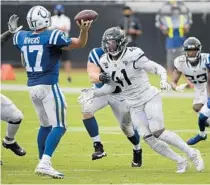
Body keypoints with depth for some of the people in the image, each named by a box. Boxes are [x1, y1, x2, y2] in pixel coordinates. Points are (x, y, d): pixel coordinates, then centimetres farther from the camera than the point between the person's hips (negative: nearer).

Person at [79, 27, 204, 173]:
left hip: (149, 98, -6)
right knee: (148, 138, -6)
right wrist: (94, 93, -2)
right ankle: (180, 161, 8)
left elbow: (158, 68, -20)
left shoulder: (132, 56, -19)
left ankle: (191, 153, -1)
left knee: (158, 133, -18)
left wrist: (164, 80, -39)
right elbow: (112, 86, 10)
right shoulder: (105, 62, 0)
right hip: (134, 105, 6)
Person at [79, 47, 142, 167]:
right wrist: (100, 77, -55)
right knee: (86, 109, -27)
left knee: (126, 126, 6)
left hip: (119, 94, 0)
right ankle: (98, 147, -19)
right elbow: (92, 76, -32)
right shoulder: (97, 54, -22)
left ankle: (137, 150, 38)